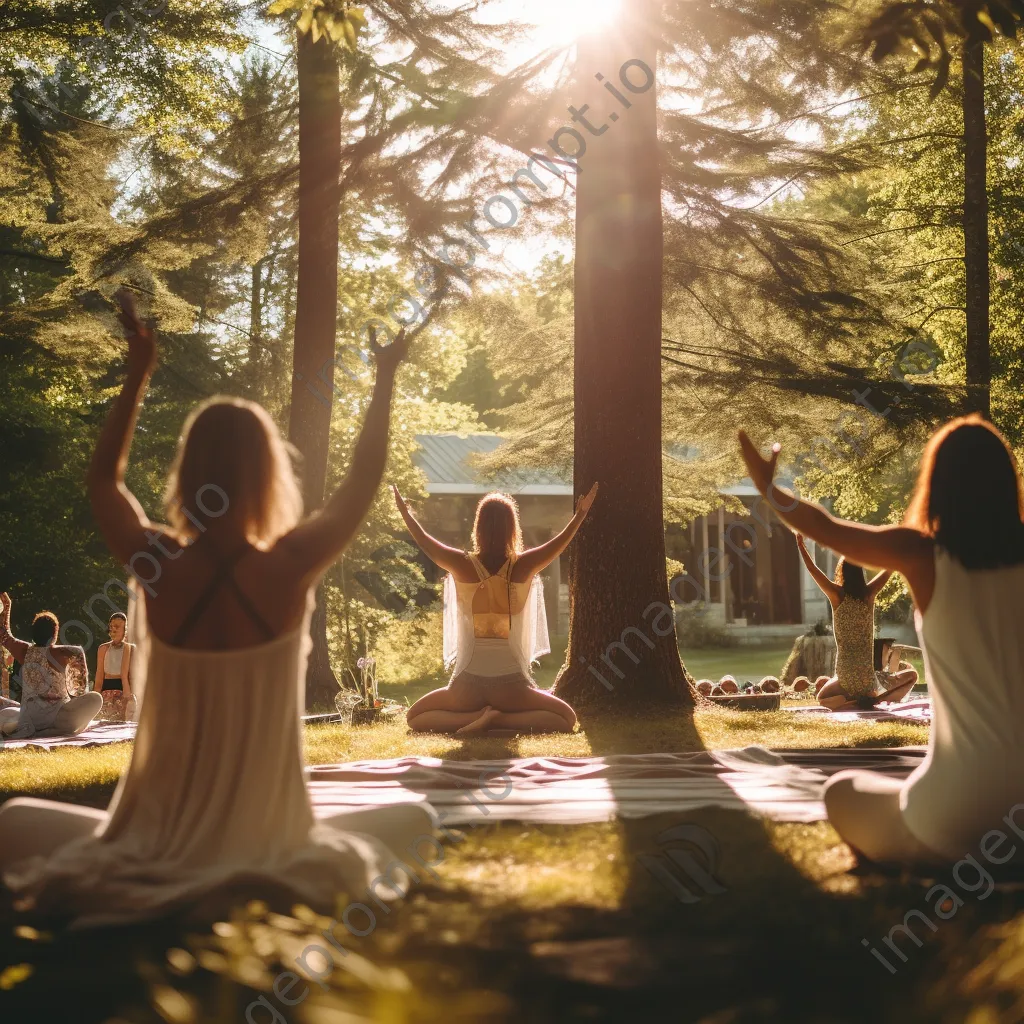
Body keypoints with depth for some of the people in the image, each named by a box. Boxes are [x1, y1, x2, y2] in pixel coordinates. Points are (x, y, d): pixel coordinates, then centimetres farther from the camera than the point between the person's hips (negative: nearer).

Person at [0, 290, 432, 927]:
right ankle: (327, 868, -2)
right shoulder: (289, 569, -13)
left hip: (156, 847, 1)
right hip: (266, 847, -1)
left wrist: (140, 370, 18)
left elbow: (103, 481, 12)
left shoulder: (159, 568, -9)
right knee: (416, 818, 22)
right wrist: (387, 376, 16)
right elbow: (364, 479, 5)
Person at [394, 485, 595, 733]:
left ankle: (477, 717, -6)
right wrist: (580, 515, 29)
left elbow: (425, 543, 15)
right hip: (510, 683, -1)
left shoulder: (462, 565, -4)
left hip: (468, 683, 1)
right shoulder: (523, 567, -5)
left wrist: (405, 513, 31)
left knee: (416, 718, 22)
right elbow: (559, 542, 14)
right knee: (566, 718, 16)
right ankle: (501, 719, -9)